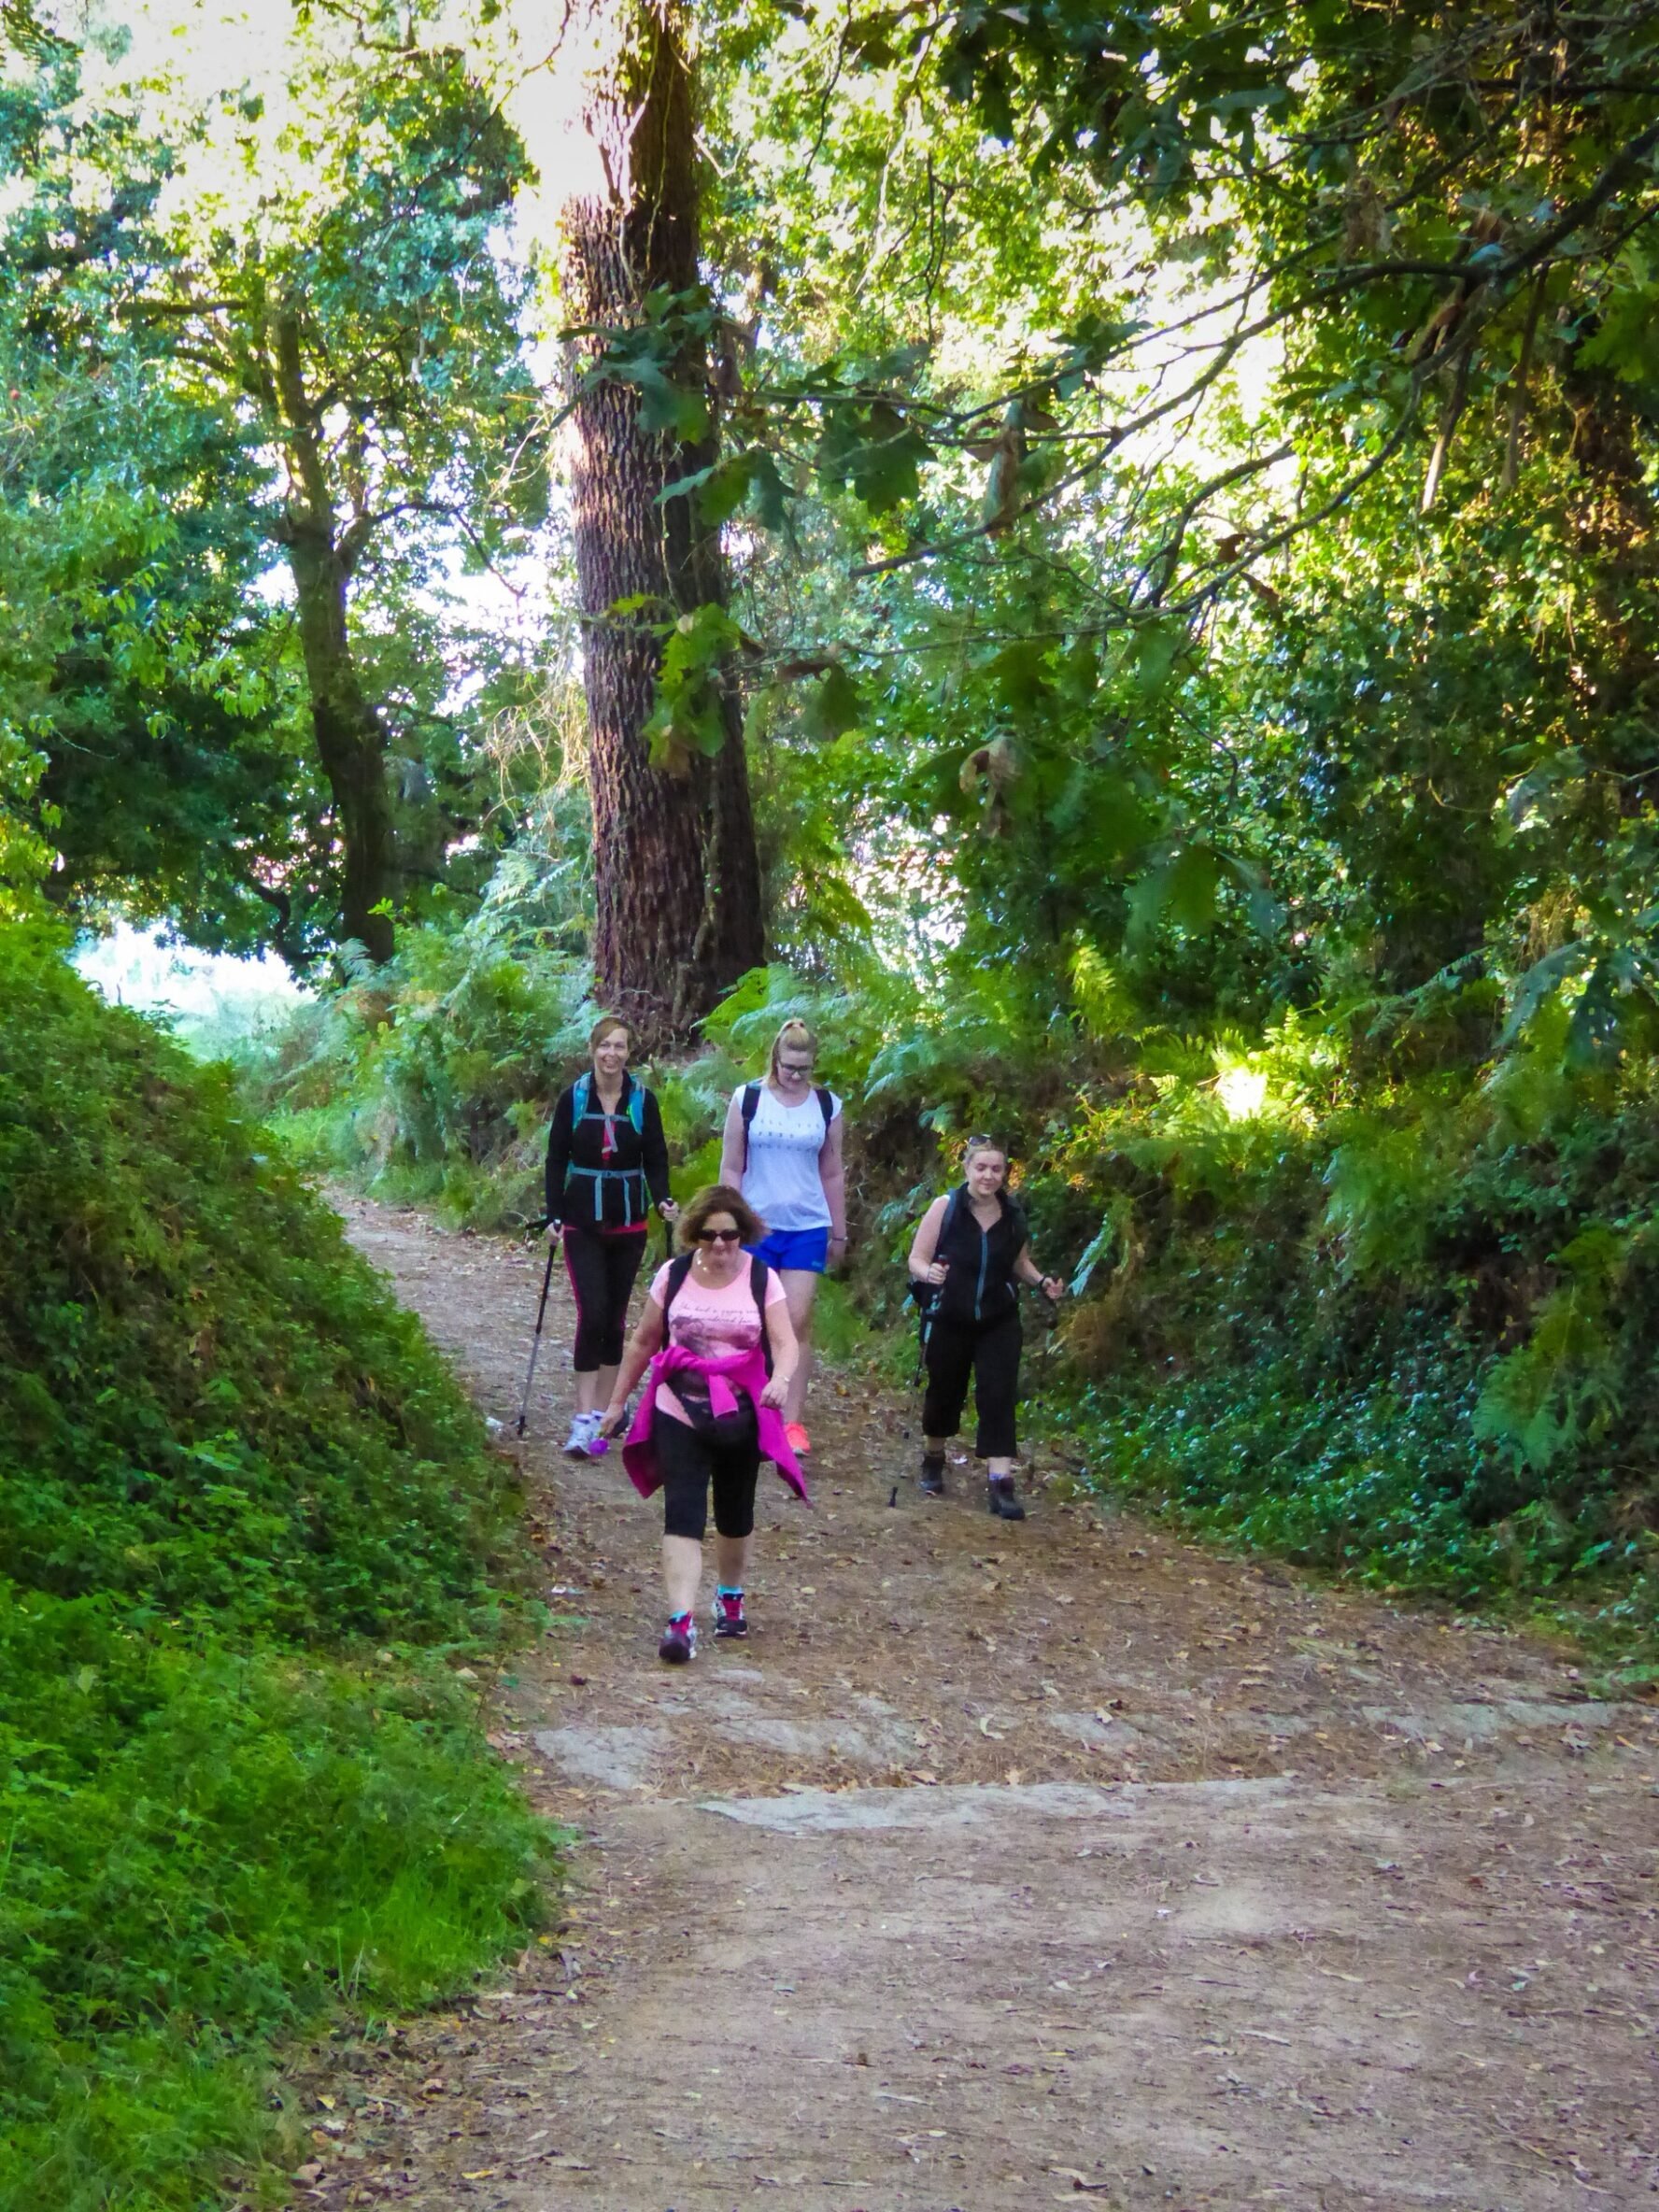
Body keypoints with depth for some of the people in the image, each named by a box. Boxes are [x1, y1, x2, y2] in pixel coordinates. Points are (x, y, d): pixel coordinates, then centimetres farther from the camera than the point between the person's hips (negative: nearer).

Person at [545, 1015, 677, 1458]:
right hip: (582, 1224, -2)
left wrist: (662, 1199, -14)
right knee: (592, 1315, -12)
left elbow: (655, 1158, 3)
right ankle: (584, 1421, -14)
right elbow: (556, 1159, 1)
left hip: (629, 1225, 2)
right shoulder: (573, 1098, -3)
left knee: (615, 1318, 9)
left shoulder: (643, 1100, -1)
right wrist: (553, 1215, -6)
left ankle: (602, 1412, 19)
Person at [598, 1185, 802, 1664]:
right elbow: (643, 1342, 7)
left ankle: (730, 1597, 41)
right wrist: (618, 1401, 10)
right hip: (679, 1414, 0)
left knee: (735, 1515, 16)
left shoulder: (762, 1279, -5)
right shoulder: (673, 1276, -2)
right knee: (682, 1515, -11)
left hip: (740, 1418, 1)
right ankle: (681, 1622, -19)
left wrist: (780, 1378, -35)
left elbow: (784, 1341, -13)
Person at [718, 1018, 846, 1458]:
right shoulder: (747, 1099, 0)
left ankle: (793, 1421, -4)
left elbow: (833, 1173, 12)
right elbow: (731, 1167, 3)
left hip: (807, 1227, 1)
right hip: (755, 1225, 0)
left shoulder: (828, 1106, 5)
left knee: (797, 1321, -6)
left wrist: (839, 1231, 14)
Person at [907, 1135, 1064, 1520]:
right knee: (944, 1393, 14)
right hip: (949, 1320, -1)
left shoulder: (1013, 1215, -2)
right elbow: (916, 1260, -11)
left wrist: (1042, 1282, -4)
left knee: (999, 1397, -9)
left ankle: (1002, 1485, -12)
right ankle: (933, 1462, 41)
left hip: (999, 1323, 1)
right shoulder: (945, 1208, -12)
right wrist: (928, 1273, -33)